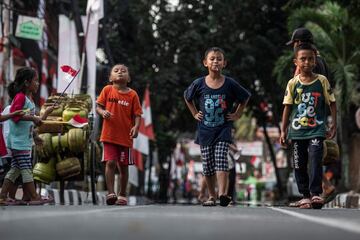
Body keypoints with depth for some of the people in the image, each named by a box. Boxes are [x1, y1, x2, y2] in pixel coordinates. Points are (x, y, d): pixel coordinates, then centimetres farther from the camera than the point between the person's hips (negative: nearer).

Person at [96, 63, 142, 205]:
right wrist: (103, 112, -17)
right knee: (110, 163, -10)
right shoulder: (107, 90, 3)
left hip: (125, 136, 1)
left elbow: (137, 115, -1)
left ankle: (122, 195, 20)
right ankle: (111, 193, -7)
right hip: (109, 134, 0)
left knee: (123, 166, 8)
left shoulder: (132, 94, 0)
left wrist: (136, 127, -19)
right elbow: (98, 107, 5)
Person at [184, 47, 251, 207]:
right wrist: (195, 114, 10)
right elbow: (187, 97, 17)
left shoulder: (230, 84, -5)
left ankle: (222, 194, -24)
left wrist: (237, 114, 5)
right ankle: (211, 196, 18)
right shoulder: (199, 84, -3)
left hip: (223, 129, -2)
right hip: (205, 129, 2)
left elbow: (245, 98, 11)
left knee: (221, 161, -16)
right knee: (207, 165, 6)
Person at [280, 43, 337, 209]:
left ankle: (316, 193, -12)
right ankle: (305, 195, 14)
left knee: (316, 160, -17)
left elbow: (332, 102, 5)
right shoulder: (293, 83, 1)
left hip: (316, 130, -2)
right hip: (297, 131, 2)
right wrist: (283, 130, 4)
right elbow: (287, 107, 5)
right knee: (299, 165, 5)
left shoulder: (322, 81, -1)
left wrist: (334, 125, 1)